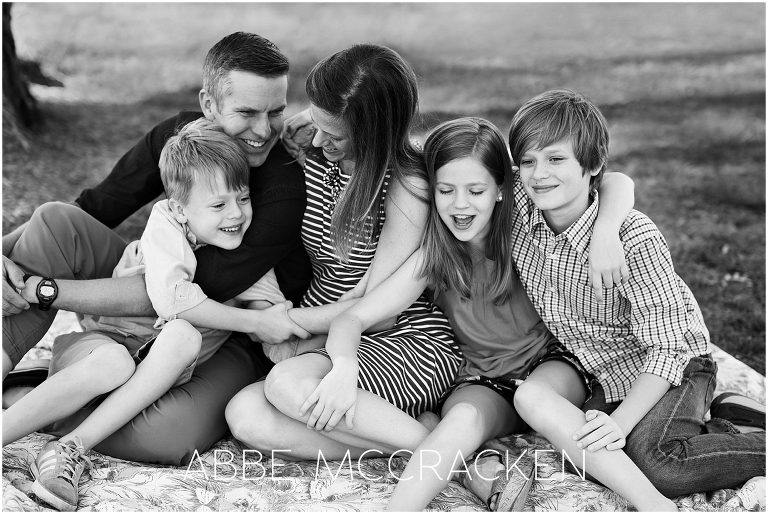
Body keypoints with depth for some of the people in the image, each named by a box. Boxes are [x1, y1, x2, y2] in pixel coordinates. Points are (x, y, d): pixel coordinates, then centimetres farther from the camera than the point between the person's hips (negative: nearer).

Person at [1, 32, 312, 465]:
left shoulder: (289, 188, -26)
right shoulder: (180, 135, -8)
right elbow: (92, 210, -2)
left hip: (240, 338, -4)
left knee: (171, 436, -36)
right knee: (56, 220, -16)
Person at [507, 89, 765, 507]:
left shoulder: (634, 238, -27)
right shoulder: (520, 209, -14)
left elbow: (666, 349, -25)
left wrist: (620, 421, -33)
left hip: (671, 370, -6)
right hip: (606, 378, 6)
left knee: (656, 463, -31)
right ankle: (699, 433, -2)